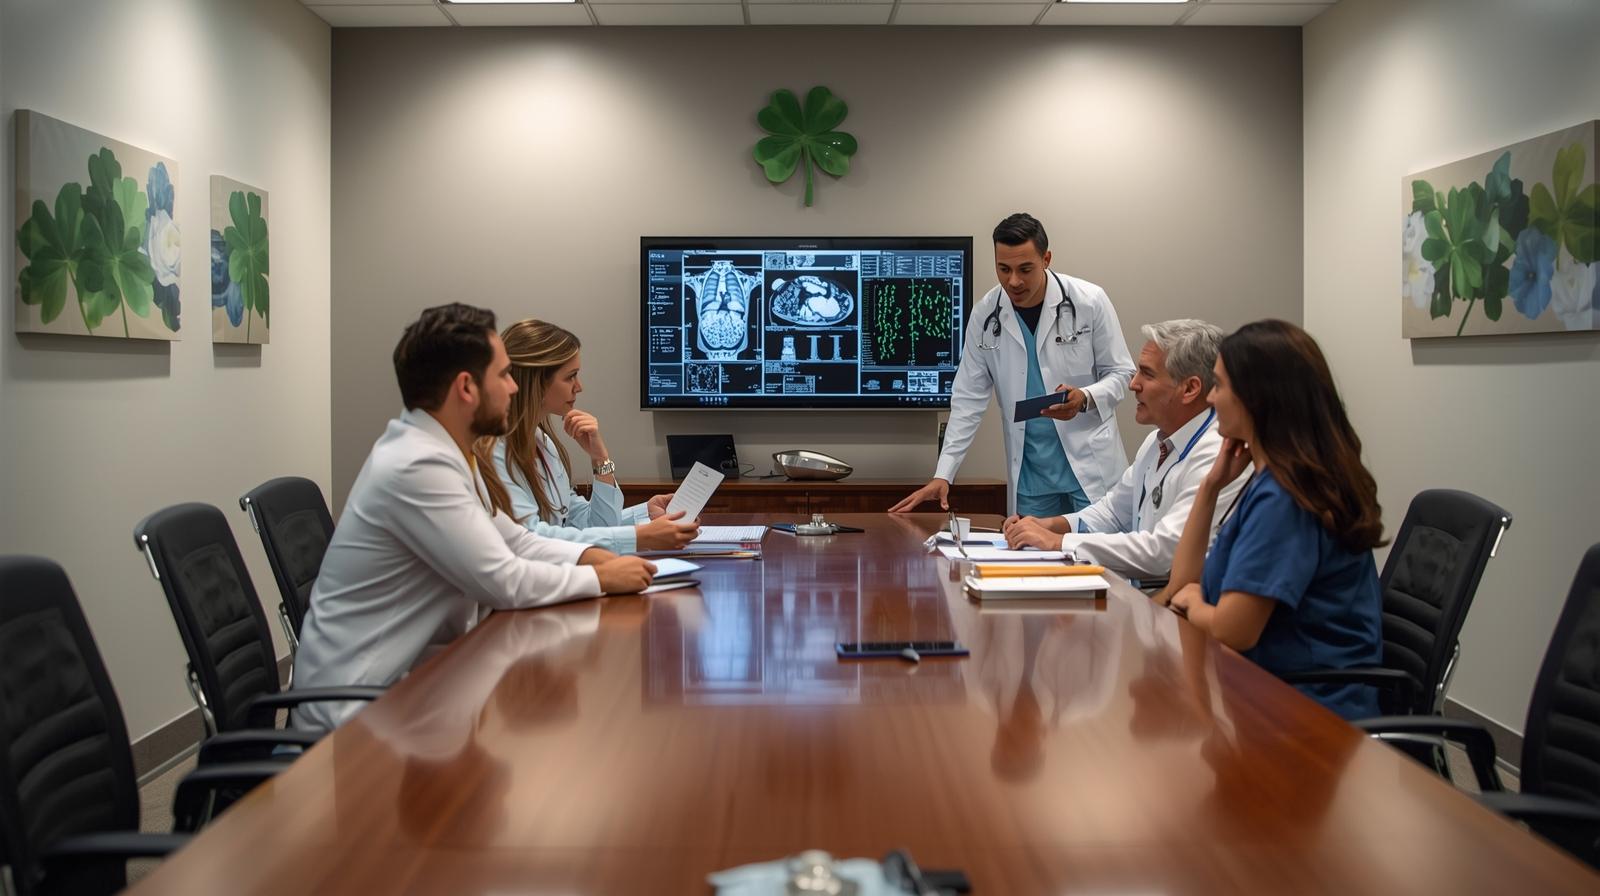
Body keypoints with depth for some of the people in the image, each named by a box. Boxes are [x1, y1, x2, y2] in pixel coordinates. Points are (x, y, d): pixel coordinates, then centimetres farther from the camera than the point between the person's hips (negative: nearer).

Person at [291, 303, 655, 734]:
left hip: (407, 672, 9)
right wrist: (603, 578, -9)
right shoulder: (418, 467, -22)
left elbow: (515, 542, 15)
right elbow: (506, 582, -21)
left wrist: (595, 556, 0)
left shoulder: (440, 452, 7)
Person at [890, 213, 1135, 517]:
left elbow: (1120, 373, 0)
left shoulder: (1090, 301, -8)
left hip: (1091, 466, -2)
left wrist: (1084, 398, -22)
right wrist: (943, 475, -5)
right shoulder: (985, 315, -2)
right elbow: (969, 399, 2)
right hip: (1030, 473, 2)